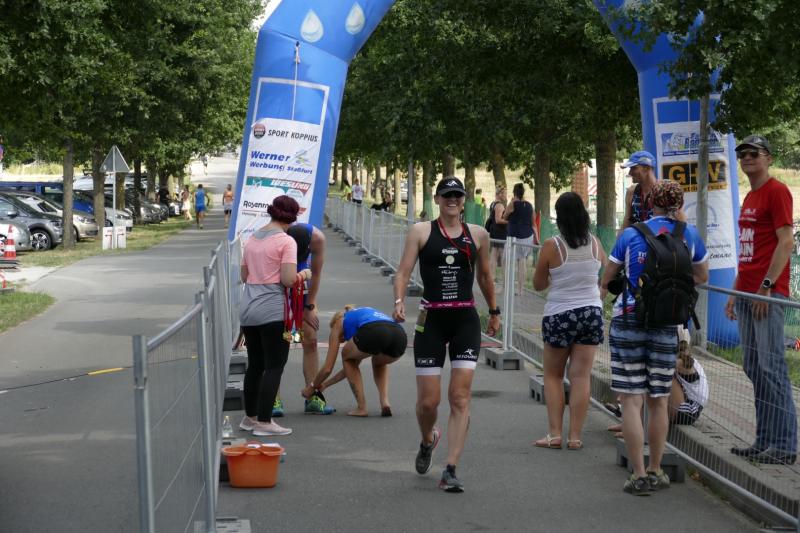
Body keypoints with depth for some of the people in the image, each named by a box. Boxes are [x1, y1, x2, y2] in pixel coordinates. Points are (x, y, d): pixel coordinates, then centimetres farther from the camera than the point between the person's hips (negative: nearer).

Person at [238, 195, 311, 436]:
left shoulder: (252, 239, 11)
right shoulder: (286, 241, -10)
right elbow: (288, 279, -16)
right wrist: (303, 274, 2)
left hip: (248, 308, 7)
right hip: (273, 310, -7)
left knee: (255, 364, 17)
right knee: (274, 366, -1)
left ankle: (250, 417, 24)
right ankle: (263, 421, -2)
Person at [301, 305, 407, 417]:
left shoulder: (338, 324, 30)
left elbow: (328, 368, 27)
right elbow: (354, 365, 51)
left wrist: (312, 387, 45)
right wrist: (325, 384, 58)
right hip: (399, 334, 5)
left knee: (347, 357, 29)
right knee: (379, 363, 39)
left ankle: (361, 407, 19)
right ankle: (385, 403, 15)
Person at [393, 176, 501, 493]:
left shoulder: (478, 235, 9)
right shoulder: (421, 232, 2)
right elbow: (403, 271, -4)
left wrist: (494, 312, 28)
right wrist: (399, 301, -21)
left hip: (466, 319, 1)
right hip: (431, 320, -1)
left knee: (460, 396, -9)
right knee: (428, 400, 0)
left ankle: (450, 471, -8)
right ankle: (428, 440, 36)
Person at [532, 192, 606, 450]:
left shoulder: (551, 246, -11)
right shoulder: (595, 244, -2)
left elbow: (538, 284, -1)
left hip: (559, 315, -2)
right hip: (591, 312, 3)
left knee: (553, 375, 12)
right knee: (581, 376, 5)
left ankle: (555, 434, 7)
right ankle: (575, 436, 5)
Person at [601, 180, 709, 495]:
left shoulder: (631, 235, -2)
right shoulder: (689, 235, 3)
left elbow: (606, 281, 6)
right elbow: (702, 277, 18)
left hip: (628, 321, -2)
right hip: (666, 326, 2)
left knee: (632, 401, 0)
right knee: (658, 402, 13)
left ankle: (639, 476, -2)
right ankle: (655, 472, 21)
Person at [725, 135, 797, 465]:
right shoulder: (749, 198, 21)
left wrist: (767, 286, -18)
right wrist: (736, 293, 21)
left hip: (768, 295, -9)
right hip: (746, 294, 9)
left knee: (771, 367, -10)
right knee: (754, 369, 9)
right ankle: (764, 441, 13)